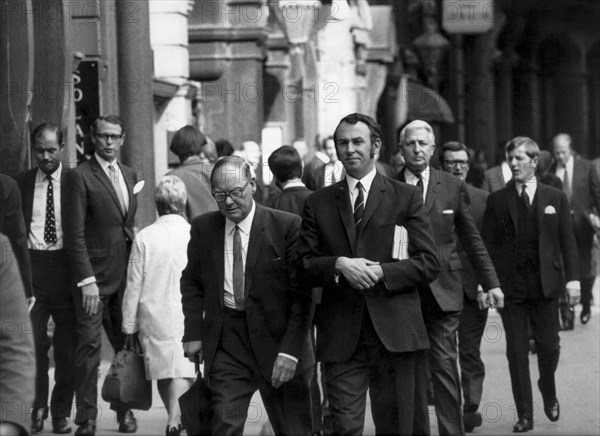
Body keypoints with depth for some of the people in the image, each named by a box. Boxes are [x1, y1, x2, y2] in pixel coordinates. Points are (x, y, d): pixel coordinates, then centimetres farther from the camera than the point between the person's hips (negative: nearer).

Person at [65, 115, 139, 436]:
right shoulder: (81, 176, -6)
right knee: (89, 347, -4)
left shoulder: (129, 175, 13)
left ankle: (124, 409, 19)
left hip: (126, 274, 5)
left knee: (128, 346, 7)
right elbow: (75, 234, -10)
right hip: (94, 275, -5)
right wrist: (86, 280, -16)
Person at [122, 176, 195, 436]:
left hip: (154, 317, 2)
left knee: (163, 371, 15)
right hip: (187, 317, -2)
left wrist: (129, 325, 10)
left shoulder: (144, 237, -4)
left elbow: (134, 285, 1)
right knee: (183, 371, 1)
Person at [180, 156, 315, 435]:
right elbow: (192, 282, 17)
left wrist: (290, 350, -15)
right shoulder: (203, 228, 5)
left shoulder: (287, 226, -8)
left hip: (277, 339, -2)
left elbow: (303, 294, -8)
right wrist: (193, 333, 4)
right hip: (225, 346, 2)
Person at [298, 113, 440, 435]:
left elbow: (428, 264, 2)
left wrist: (380, 272, -12)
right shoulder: (318, 203, 13)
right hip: (340, 336, 1)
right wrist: (339, 265, -12)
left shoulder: (406, 198, 8)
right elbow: (304, 267, 7)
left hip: (393, 332, -1)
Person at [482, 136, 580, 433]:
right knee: (516, 351, 1)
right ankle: (525, 414, 8)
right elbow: (488, 245, 2)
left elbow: (567, 241, 5)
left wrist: (572, 278, -5)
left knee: (549, 346, 2)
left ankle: (549, 393, 32)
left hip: (545, 284, 0)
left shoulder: (555, 198, 6)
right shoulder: (496, 201, 4)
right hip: (510, 285, 0)